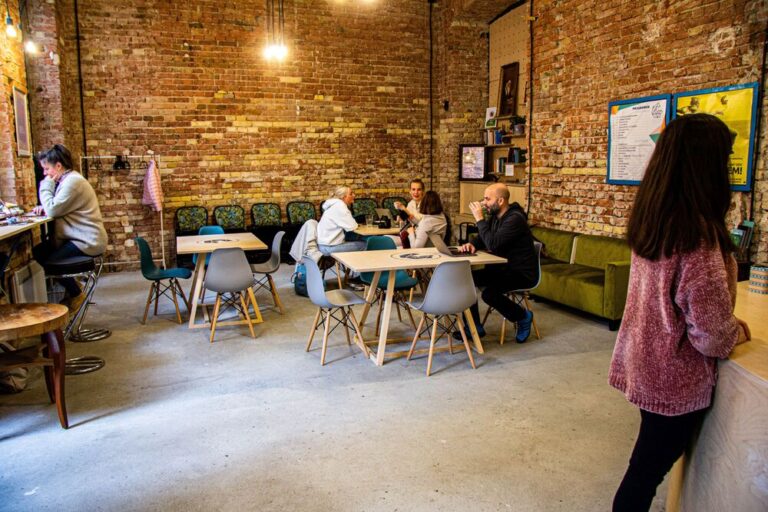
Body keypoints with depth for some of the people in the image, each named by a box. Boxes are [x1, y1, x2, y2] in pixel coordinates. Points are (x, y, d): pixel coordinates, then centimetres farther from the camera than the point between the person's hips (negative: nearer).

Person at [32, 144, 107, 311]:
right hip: (79, 237, 10)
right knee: (38, 252, 7)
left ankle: (76, 295, 11)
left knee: (50, 261, -11)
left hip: (88, 241, -10)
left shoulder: (73, 181, -19)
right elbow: (57, 208, 19)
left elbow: (53, 211, -21)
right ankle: (71, 285, 19)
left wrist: (46, 185, -10)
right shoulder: (67, 179, 13)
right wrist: (44, 207, -2)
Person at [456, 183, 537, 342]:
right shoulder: (495, 216, 7)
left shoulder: (515, 219, -22)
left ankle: (523, 316, -1)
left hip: (522, 273, -9)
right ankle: (474, 327, 2)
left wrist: (479, 219, -24)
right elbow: (483, 239, 13)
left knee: (489, 293, -30)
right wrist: (472, 244, -10)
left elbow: (492, 245, -30)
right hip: (502, 267, 9)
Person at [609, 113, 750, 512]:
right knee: (646, 471, 9)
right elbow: (711, 332, -22)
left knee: (646, 465, 24)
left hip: (643, 363, 8)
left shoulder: (648, 220, 0)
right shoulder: (698, 233, -26)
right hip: (677, 378, -8)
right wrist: (738, 333, -1)